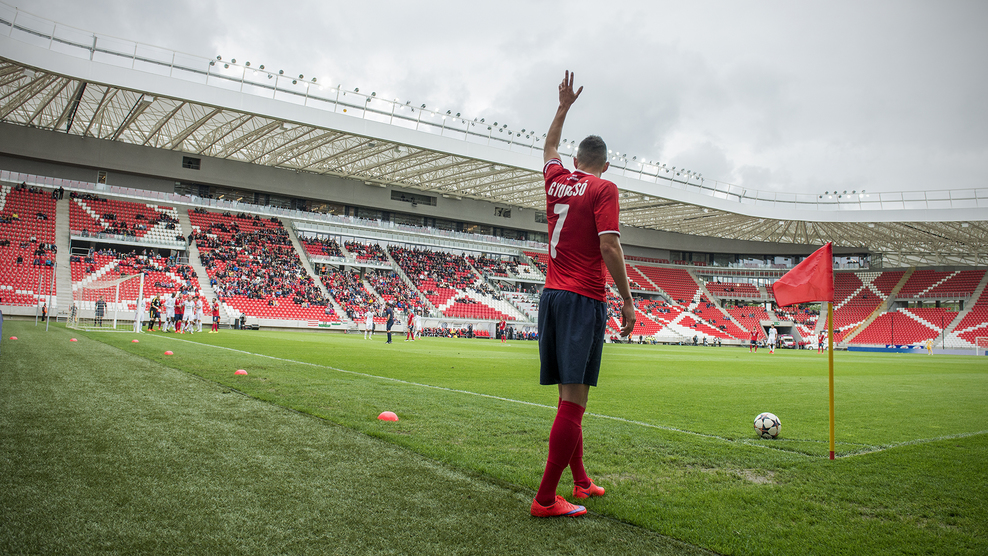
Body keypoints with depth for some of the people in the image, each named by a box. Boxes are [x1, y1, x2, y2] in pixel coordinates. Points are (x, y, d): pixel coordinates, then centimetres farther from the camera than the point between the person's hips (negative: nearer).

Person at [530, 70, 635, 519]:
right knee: (575, 399, -7)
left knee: (568, 395, 13)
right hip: (584, 299, -7)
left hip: (551, 295, 7)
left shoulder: (556, 180, 14)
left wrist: (564, 106, 44)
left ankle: (580, 481, 25)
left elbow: (549, 147, 36)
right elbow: (610, 248, -12)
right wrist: (627, 300, -7)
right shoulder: (604, 189, -2)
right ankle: (545, 499, -8)